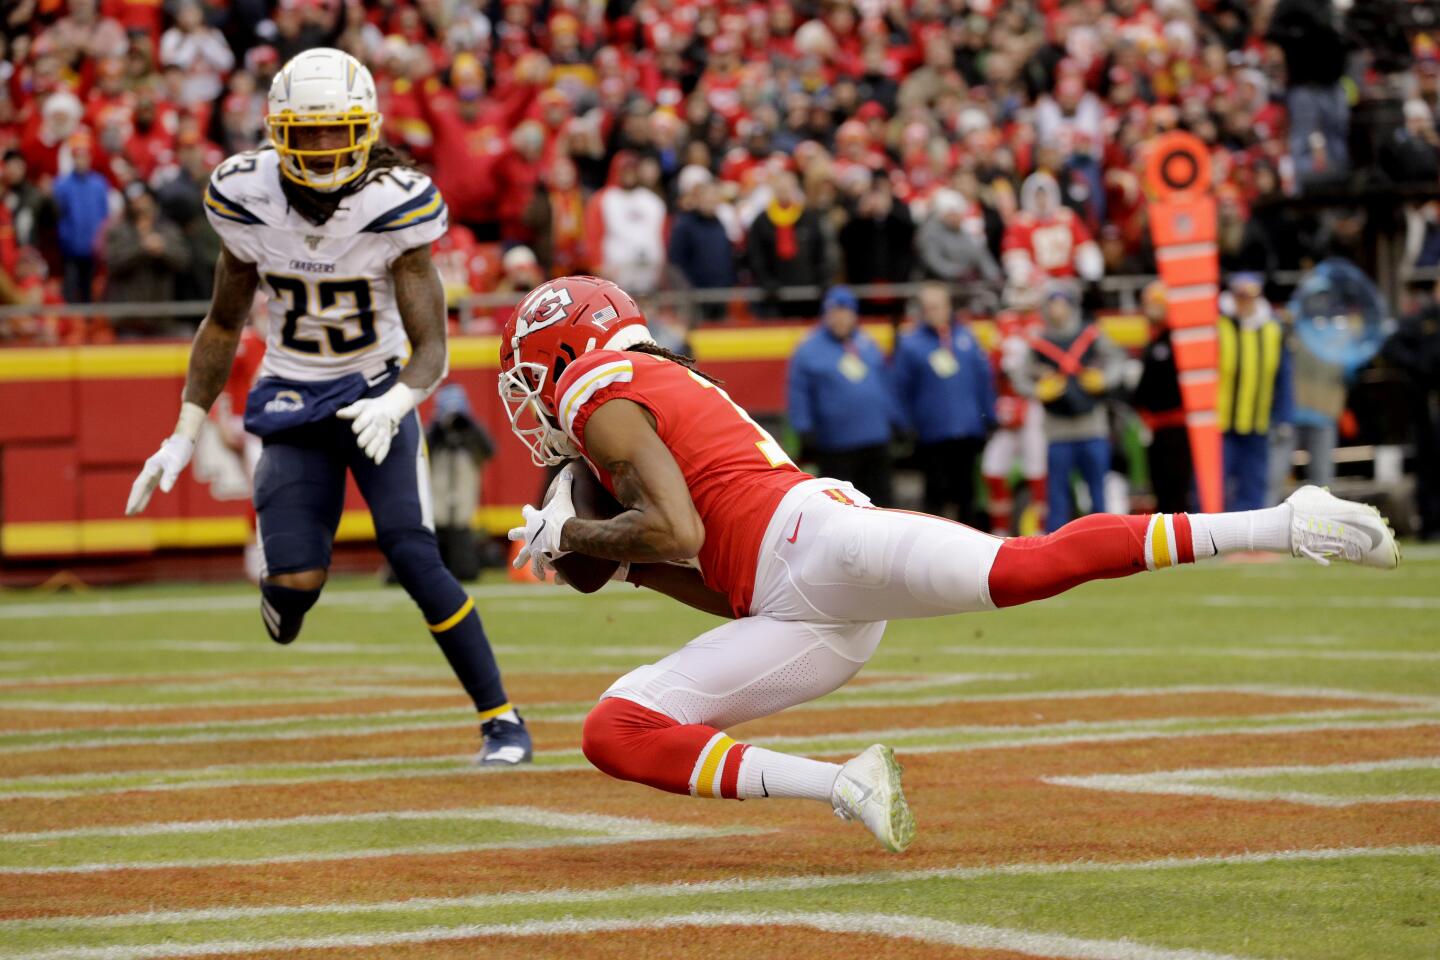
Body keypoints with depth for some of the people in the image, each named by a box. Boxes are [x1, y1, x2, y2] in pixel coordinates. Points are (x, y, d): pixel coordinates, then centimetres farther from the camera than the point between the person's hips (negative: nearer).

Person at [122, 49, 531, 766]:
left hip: (376, 397, -2)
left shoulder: (394, 207, -19)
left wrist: (396, 403, -40)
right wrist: (184, 436, 2)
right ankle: (284, 592, 25)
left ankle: (501, 717, -7)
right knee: (295, 584, -15)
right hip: (293, 403, 2)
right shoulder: (248, 201, -11)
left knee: (414, 559, -19)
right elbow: (223, 324, 4)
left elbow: (431, 347, -19)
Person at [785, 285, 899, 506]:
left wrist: (895, 422, 16)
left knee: (879, 495, 7)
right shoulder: (809, 349, -3)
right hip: (834, 447, -5)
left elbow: (885, 385, 18)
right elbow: (797, 394, -6)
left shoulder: (867, 344, 12)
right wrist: (805, 430, -13)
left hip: (876, 442, 5)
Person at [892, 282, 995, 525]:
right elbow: (903, 390, -2)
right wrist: (909, 428, -5)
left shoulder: (965, 337, 4)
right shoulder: (910, 344, -4)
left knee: (965, 491, 12)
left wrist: (989, 419, 5)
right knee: (936, 491, -3)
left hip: (969, 432, 3)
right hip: (931, 435, -3)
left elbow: (984, 378, 7)